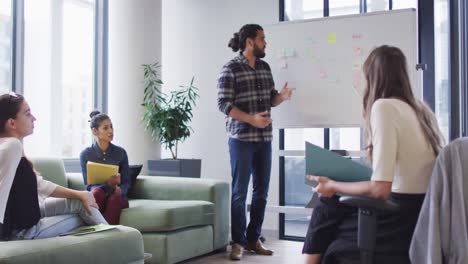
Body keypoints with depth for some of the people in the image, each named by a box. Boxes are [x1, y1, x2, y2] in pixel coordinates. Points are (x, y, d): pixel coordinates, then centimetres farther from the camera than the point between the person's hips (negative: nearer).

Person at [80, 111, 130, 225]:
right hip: (96, 198, -1)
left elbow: (127, 182, 5)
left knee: (114, 198, -34)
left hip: (118, 198, 1)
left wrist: (120, 190, -19)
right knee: (97, 192, -35)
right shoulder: (85, 154, -3)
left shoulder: (121, 152, 1)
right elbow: (88, 185, -6)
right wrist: (108, 185, -25)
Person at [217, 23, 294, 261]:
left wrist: (282, 96, -6)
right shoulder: (231, 69, -8)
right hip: (241, 139, -6)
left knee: (261, 190, 9)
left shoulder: (265, 68, 12)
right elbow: (223, 104, -13)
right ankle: (238, 242, 11)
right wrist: (251, 119, -22)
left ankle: (253, 239, 21)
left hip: (264, 139, 7)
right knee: (239, 192, 0)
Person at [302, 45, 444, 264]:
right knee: (329, 207, 17)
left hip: (405, 219, -7)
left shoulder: (384, 107, -15)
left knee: (325, 211, 10)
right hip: (425, 213, 7)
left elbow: (380, 189, -21)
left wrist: (333, 186, -3)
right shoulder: (421, 108, 8)